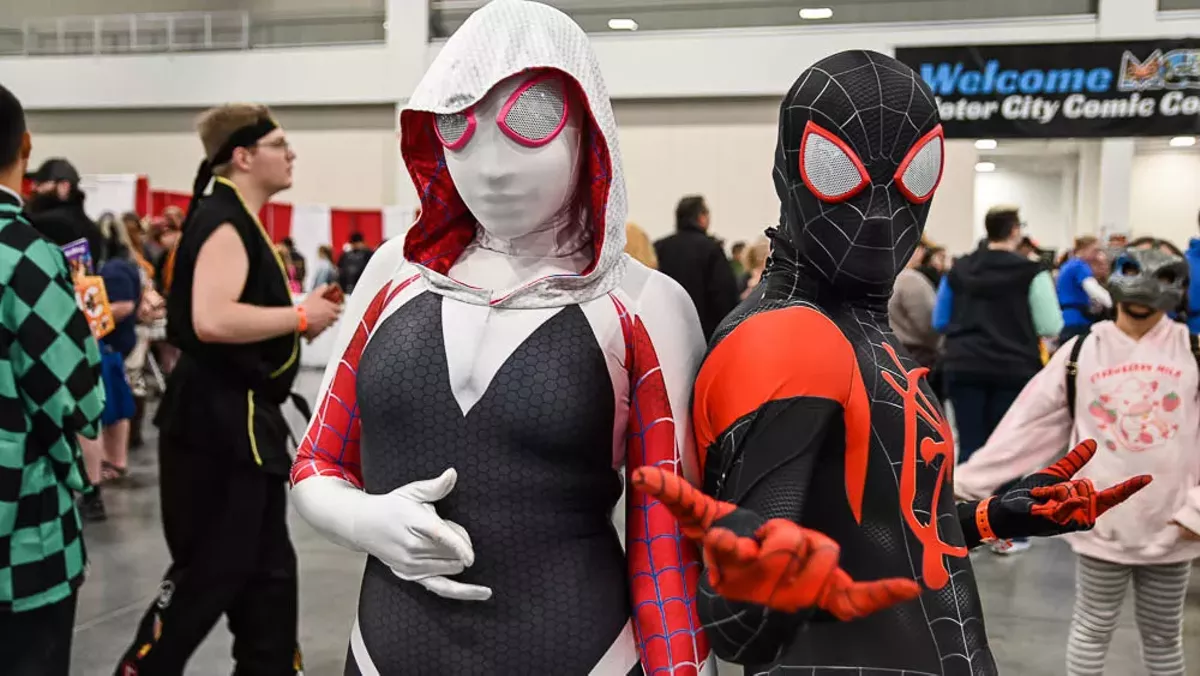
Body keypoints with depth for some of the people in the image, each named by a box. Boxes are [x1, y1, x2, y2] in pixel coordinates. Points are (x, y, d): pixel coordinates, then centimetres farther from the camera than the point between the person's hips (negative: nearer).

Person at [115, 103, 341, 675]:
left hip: (241, 418, 10)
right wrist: (300, 316, -21)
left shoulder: (239, 221, 15)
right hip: (217, 420, -10)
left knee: (266, 570, 15)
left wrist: (295, 320, 10)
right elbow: (211, 320, -31)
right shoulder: (224, 222, -16)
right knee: (209, 572, -1)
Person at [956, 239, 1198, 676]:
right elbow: (1027, 423, -2)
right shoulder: (1080, 352, -1)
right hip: (1102, 521, 0)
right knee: (1092, 628, 11)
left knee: (1163, 634, 15)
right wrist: (969, 480, -5)